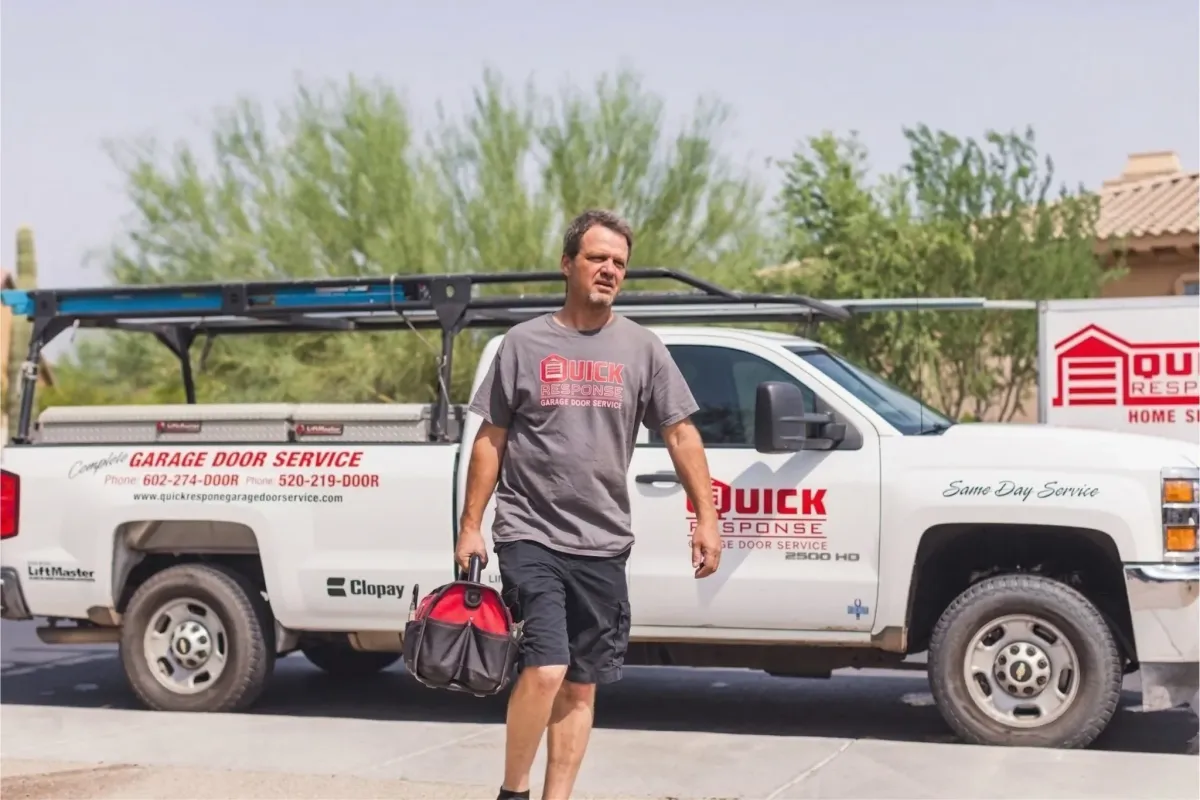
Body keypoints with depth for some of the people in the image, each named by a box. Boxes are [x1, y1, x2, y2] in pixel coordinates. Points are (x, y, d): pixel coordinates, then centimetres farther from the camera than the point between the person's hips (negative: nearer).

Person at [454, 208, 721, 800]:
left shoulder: (641, 348, 7)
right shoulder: (524, 343, 3)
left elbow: (681, 435, 7)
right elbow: (490, 440, 6)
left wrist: (706, 519, 0)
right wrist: (470, 527, 2)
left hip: (603, 545, 3)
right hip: (530, 535, -3)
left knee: (582, 686, 8)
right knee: (545, 670, -17)